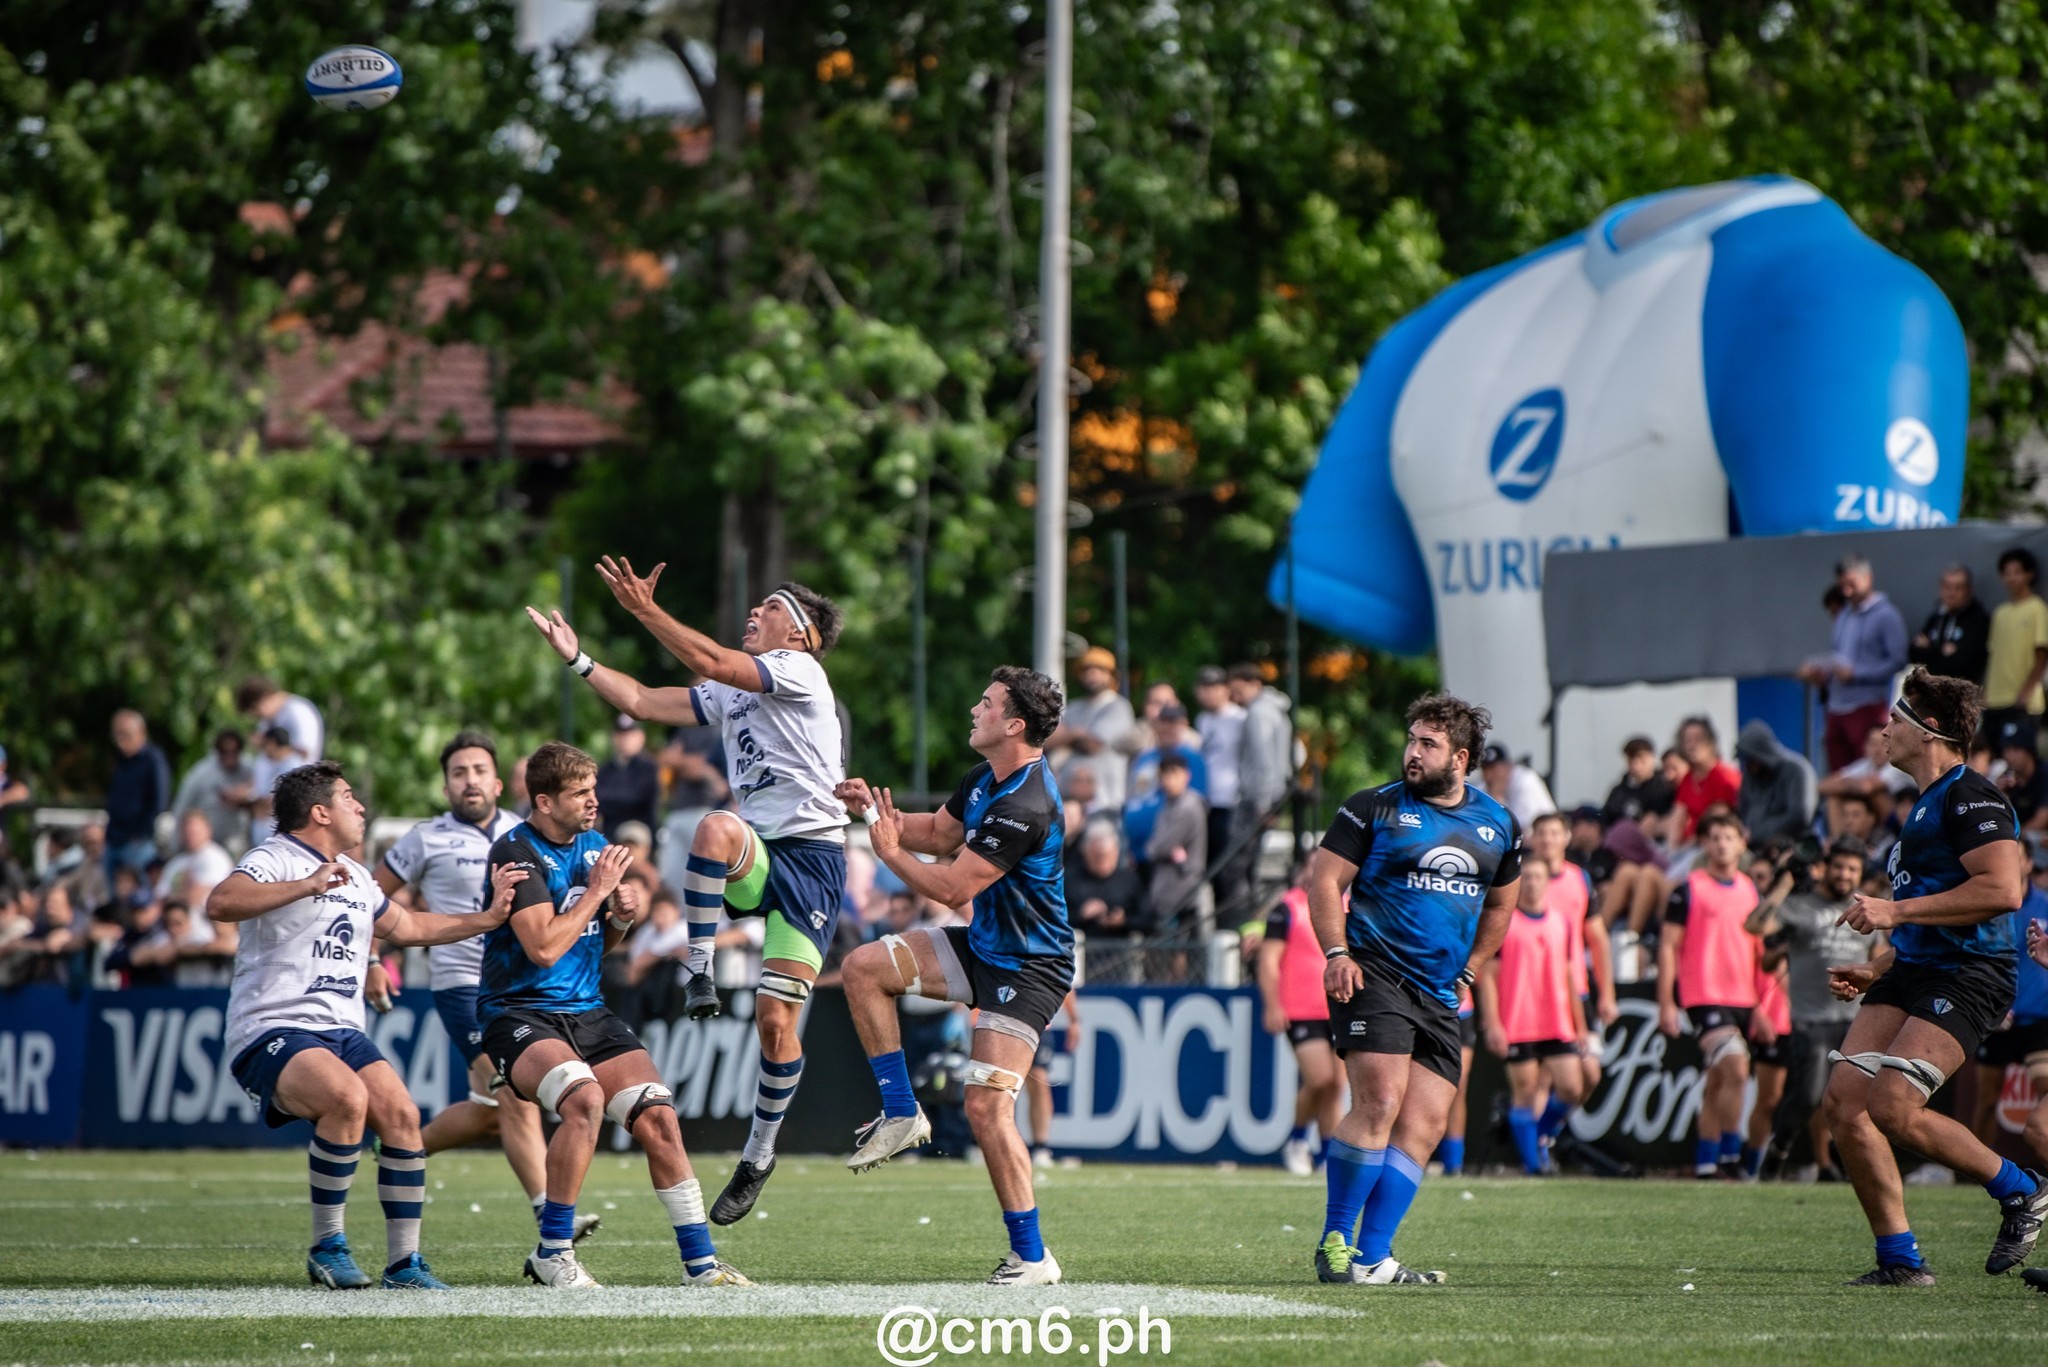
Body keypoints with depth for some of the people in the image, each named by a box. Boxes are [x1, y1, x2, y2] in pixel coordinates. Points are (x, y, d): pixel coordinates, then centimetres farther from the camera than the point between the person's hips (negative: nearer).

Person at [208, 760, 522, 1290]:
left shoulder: (356, 878, 22)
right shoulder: (275, 860, -6)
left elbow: (407, 927, 39)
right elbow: (220, 904, -27)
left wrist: (487, 918, 33)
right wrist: (306, 886, -35)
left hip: (342, 1030, 8)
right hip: (272, 1030, -8)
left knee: (400, 1113, -13)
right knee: (348, 1097, -32)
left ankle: (403, 1262, -6)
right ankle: (327, 1246, -19)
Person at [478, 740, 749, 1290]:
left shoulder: (594, 846, 11)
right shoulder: (516, 852, -12)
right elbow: (543, 947, -22)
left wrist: (622, 918, 1)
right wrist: (597, 891, -13)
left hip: (587, 1012, 7)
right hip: (519, 1013, -7)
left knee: (658, 1117, -9)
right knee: (585, 1098, -33)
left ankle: (699, 1261, -1)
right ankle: (553, 1252, -20)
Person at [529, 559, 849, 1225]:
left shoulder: (798, 671, -3)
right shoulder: (729, 694, 21)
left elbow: (711, 662, -16)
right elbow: (642, 700, 23)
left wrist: (645, 610, -17)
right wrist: (577, 659, 16)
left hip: (811, 862, -6)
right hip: (755, 864, 6)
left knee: (776, 1022, -7)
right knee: (715, 828, -34)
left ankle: (760, 1151, 12)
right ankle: (699, 974, -23)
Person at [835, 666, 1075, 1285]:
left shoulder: (1025, 807, -27)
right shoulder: (986, 779, 4)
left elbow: (952, 886, -24)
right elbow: (939, 834, 20)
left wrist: (890, 851, -9)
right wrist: (877, 813, 4)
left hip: (1027, 968, -10)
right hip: (981, 946, 10)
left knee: (987, 1105, -16)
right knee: (864, 966, 2)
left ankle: (1032, 1257, -9)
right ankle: (901, 1113, 8)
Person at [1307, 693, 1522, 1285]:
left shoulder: (1498, 826, 12)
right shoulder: (1374, 808, -1)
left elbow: (1500, 904, 25)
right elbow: (1324, 878, -1)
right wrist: (1337, 952, -12)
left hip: (1440, 994, 5)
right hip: (1374, 975, -5)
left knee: (1424, 1126, -1)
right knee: (1380, 1103, -19)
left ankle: (1373, 1258, 0)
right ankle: (1335, 1243, -12)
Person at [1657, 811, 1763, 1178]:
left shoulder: (1749, 889, 14)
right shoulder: (1689, 889, -4)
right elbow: (1668, 945, -4)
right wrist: (1665, 1004, -10)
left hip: (1742, 997, 6)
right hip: (1704, 996, -6)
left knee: (1718, 1081, 10)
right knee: (1736, 1068, -21)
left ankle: (1705, 1160, 15)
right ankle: (1729, 1152, -15)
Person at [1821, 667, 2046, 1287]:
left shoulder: (1971, 796, -10)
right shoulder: (1926, 804, 22)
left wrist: (1896, 912, -20)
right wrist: (1874, 972, 20)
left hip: (1967, 978, -10)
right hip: (1914, 971, 10)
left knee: (1891, 1105, -20)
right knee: (1844, 1099, -4)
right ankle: (1900, 1259, 1)